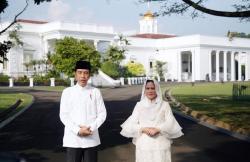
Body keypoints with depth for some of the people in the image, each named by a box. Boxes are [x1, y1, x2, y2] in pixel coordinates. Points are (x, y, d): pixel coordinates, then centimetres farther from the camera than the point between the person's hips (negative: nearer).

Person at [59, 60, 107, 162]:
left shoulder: (95, 92, 5)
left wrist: (91, 129, -12)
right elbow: (64, 115, -2)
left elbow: (102, 114, 3)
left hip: (91, 139, 1)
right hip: (73, 139, -1)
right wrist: (78, 131, -13)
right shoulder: (67, 92, 2)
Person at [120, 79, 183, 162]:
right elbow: (131, 125, 2)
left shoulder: (164, 105, 3)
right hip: (144, 145, 1)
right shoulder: (139, 105, 5)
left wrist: (158, 129, -18)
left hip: (161, 145, -1)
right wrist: (143, 129, -13)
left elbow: (170, 124, -3)